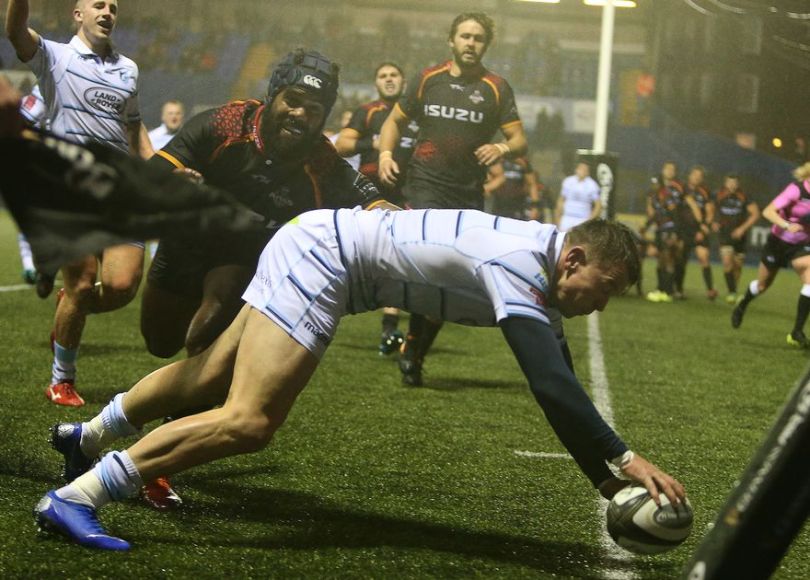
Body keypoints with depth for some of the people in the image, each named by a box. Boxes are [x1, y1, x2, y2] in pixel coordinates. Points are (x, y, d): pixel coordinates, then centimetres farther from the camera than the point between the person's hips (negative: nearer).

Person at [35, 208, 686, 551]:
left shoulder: (545, 255, 5)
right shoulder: (520, 269, -23)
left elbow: (556, 381, 10)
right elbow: (551, 383, -33)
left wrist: (604, 473, 9)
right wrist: (621, 458, -28)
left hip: (317, 244, 10)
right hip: (322, 253, -10)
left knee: (213, 376, 21)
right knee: (249, 420, -20)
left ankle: (90, 434, 39)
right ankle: (76, 499, -21)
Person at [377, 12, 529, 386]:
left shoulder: (497, 89, 5)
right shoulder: (427, 79, 8)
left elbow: (520, 141, 3)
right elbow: (396, 120, 19)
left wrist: (502, 149, -20)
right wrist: (386, 153, 0)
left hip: (469, 194, 2)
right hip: (425, 185, -2)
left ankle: (415, 355, 17)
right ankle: (411, 347, -9)